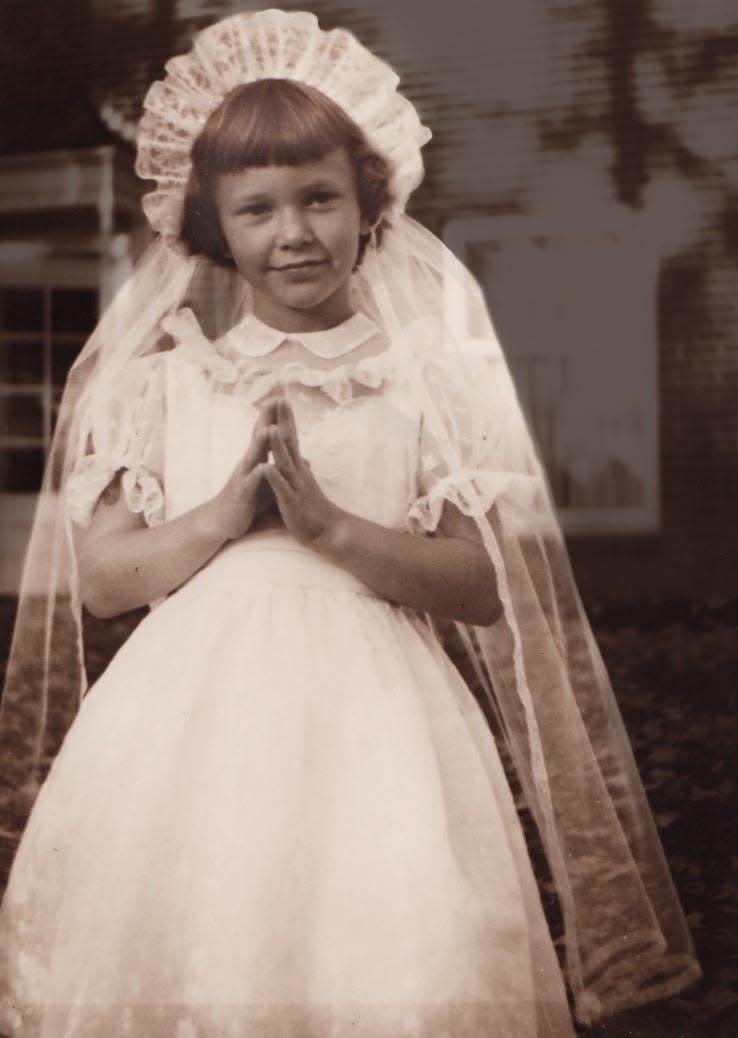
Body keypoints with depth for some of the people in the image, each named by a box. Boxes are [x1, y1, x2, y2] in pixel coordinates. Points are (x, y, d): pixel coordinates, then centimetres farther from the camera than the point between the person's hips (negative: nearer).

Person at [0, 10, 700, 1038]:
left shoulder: (430, 377, 3)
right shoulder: (162, 379, 8)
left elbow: (491, 586, -3)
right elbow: (96, 577, 5)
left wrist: (331, 526, -14)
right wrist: (222, 516, -11)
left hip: (369, 728, -1)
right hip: (191, 729, 2)